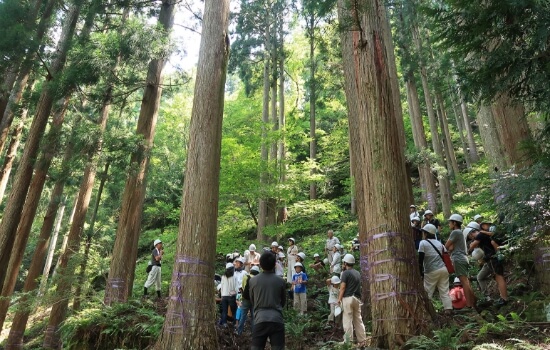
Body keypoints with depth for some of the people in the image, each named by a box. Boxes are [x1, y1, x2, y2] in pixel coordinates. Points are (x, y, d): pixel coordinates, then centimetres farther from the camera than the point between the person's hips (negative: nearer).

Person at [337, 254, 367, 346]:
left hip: (348, 298, -7)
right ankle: (362, 340, 13)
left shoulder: (346, 272, -7)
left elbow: (343, 287, -10)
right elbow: (358, 286, 17)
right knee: (358, 320, 11)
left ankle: (348, 341, -2)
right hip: (357, 298, 7)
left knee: (347, 320, -3)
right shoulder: (357, 273, 15)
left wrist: (339, 299, -7)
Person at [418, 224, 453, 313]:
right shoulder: (439, 243, 15)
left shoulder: (423, 243, -4)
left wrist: (421, 272, -1)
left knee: (427, 292, 5)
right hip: (443, 269, 6)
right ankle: (448, 309, 4)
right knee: (444, 291, 8)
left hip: (431, 271, -5)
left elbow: (420, 259, -7)